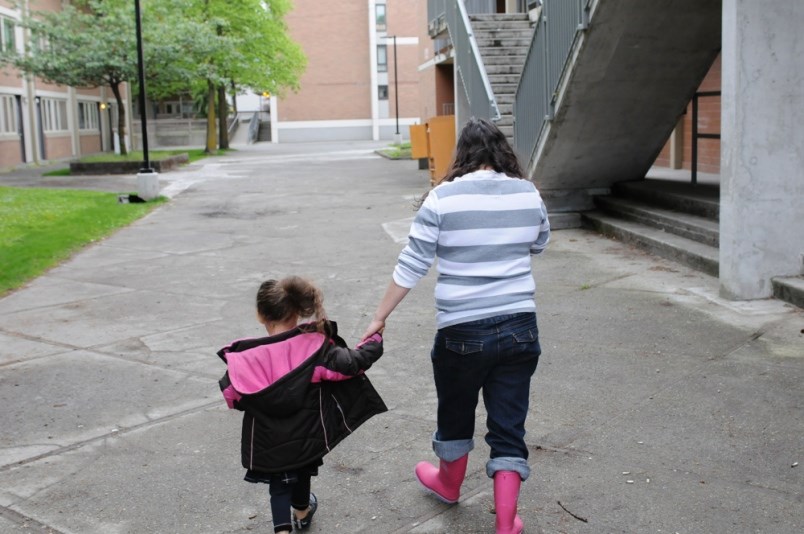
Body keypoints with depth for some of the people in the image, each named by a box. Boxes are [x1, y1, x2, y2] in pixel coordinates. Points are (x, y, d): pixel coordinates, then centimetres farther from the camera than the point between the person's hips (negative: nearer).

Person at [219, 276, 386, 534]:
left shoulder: (247, 357, -16)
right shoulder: (315, 346, -19)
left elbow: (232, 396, -7)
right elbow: (352, 363, -19)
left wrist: (232, 364, 14)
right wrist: (374, 341, 1)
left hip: (269, 440, -1)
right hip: (306, 433, 2)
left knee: (278, 481, 17)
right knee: (302, 468, 29)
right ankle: (301, 511, 54)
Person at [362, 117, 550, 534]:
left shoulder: (442, 197, -9)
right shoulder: (528, 193, 1)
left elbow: (411, 266, -7)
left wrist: (380, 317, 2)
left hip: (462, 331, -2)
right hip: (519, 327, 2)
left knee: (455, 416, 21)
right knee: (509, 426, 10)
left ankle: (449, 483, 46)